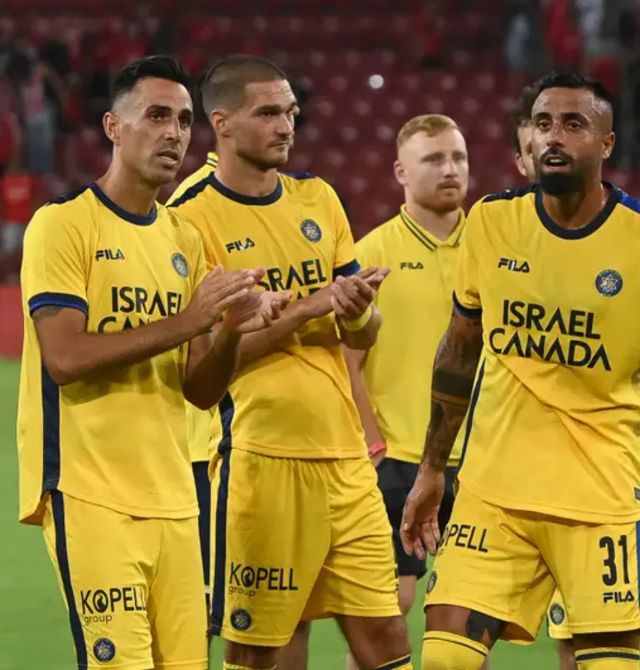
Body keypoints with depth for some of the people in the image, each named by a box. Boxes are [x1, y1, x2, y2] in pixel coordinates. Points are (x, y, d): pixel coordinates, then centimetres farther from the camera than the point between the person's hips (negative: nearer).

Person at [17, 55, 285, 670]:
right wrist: (186, 321, -18)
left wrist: (231, 330, -6)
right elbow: (64, 357, -17)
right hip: (90, 495, -7)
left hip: (171, 497, 7)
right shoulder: (62, 223, -5)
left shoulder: (184, 239, 15)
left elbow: (200, 390, 15)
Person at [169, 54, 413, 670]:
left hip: (345, 454, 6)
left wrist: (356, 309, -10)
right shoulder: (193, 216, -6)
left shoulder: (317, 198, 12)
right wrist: (312, 305, -17)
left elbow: (363, 335, 13)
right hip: (261, 455, -6)